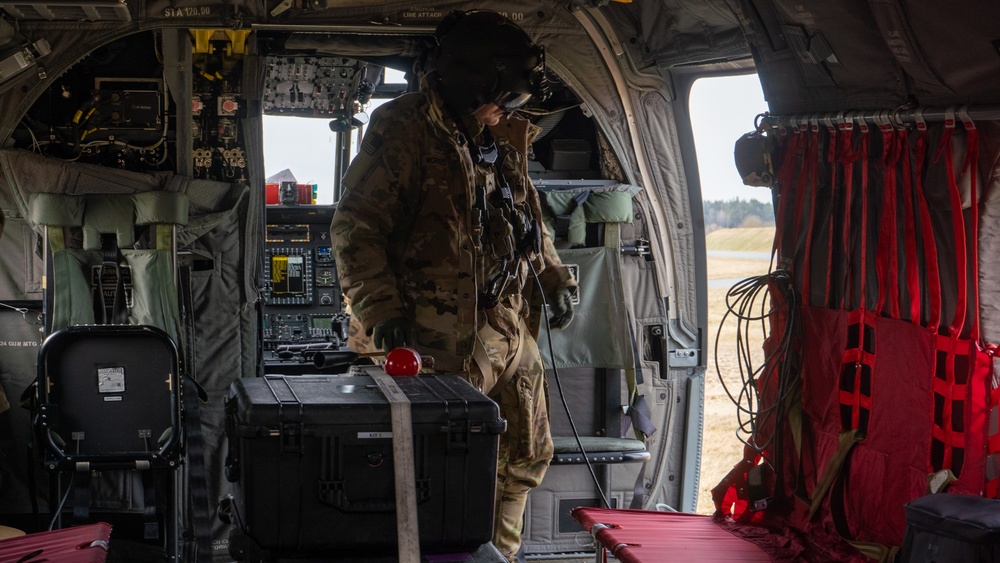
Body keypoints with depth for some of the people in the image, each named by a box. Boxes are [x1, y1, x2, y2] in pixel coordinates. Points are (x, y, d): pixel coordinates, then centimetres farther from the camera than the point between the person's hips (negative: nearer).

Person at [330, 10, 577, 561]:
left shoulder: (504, 136, 15)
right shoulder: (404, 130, -10)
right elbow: (355, 228, -14)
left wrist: (555, 278, 14)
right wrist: (381, 313, -21)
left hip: (514, 331, 9)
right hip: (450, 340, -8)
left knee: (524, 458, 18)